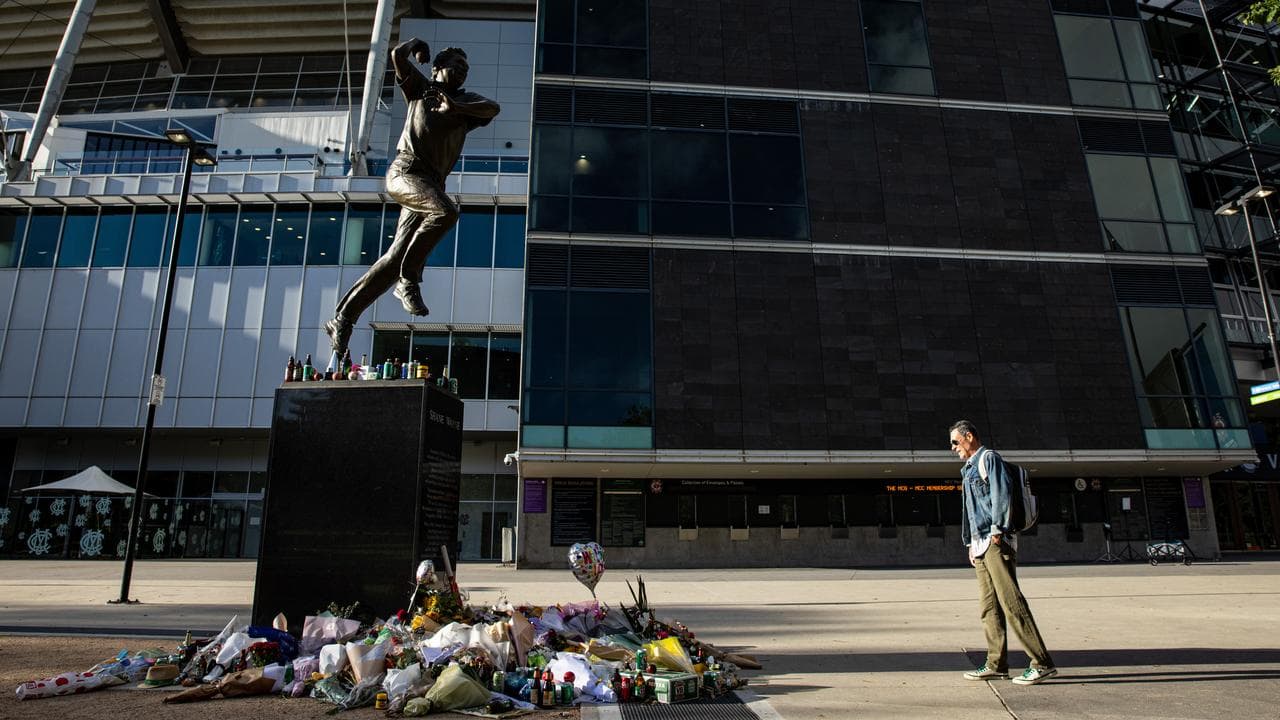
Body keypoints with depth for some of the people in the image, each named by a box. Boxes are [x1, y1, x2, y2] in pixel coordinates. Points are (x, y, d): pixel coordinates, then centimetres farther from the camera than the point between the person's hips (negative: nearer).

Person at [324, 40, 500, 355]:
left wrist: (456, 107, -13)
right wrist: (416, 44, 24)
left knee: (396, 256, -5)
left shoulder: (467, 101, 22)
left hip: (433, 183, 3)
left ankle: (343, 318, 2)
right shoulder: (421, 87, 18)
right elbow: (398, 55, 6)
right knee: (445, 211, -34)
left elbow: (493, 108, 0)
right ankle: (409, 281, -20)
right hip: (405, 171, -3)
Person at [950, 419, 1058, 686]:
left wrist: (997, 530, -19)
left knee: (1011, 602, -11)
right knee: (989, 606, 8)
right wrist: (971, 543, 21)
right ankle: (996, 664, 12)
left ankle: (1043, 664, -7)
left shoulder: (988, 458, -2)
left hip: (996, 542, -9)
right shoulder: (969, 469, 25)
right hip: (981, 544, 9)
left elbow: (1002, 493, -15)